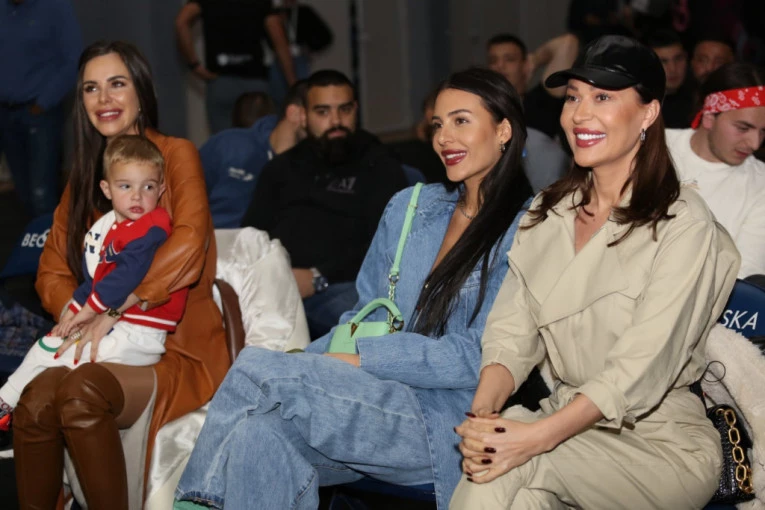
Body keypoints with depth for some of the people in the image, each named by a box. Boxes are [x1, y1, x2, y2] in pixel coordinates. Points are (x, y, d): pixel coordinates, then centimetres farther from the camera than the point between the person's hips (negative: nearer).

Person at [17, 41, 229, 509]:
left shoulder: (177, 154, 1)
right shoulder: (85, 176, 19)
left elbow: (188, 245, -16)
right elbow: (52, 271, 13)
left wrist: (117, 309, -21)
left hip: (181, 352, -4)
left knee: (83, 391, -34)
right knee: (35, 400, -27)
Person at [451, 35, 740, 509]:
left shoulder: (683, 226, -11)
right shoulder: (547, 213, 10)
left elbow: (640, 371, -20)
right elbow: (513, 333, 3)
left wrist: (538, 437, -31)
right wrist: (483, 412, -18)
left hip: (662, 444, -5)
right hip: (570, 422, 5)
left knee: (513, 467, -30)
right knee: (493, 465, -26)